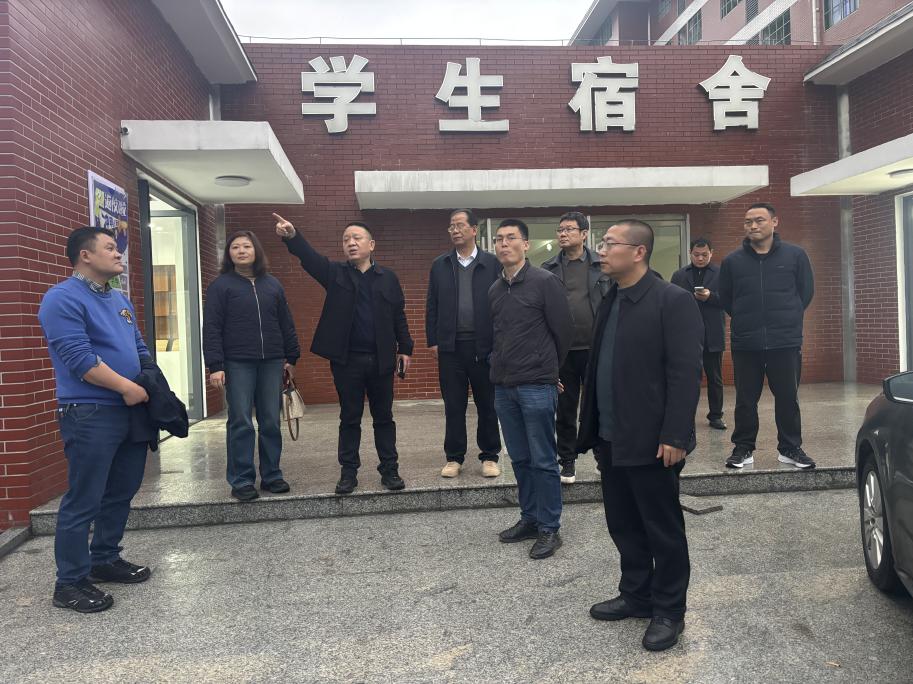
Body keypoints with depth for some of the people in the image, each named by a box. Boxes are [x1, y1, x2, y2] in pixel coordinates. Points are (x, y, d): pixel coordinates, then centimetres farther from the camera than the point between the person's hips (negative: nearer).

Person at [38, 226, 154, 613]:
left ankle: (105, 559, 31)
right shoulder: (62, 299, -10)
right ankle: (70, 583, 10)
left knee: (121, 492, 16)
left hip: (131, 412, 9)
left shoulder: (120, 300, 17)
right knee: (84, 501, -2)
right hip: (90, 415, -9)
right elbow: (79, 358, -19)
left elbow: (139, 349, 22)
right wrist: (126, 387, -17)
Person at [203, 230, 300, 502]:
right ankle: (241, 480, 8)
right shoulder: (221, 285, 1)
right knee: (241, 423, -1)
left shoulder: (272, 284, 12)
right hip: (238, 364, -3)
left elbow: (286, 324, 15)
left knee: (271, 422, 7)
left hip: (271, 363, 3)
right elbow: (211, 328, -4)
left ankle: (271, 475, 17)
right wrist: (215, 366, -11)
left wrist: (291, 357, 12)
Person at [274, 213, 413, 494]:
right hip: (346, 359, 0)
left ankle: (390, 470, 18)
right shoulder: (335, 273, 4)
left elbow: (399, 316, 8)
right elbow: (310, 257, -14)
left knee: (383, 417, 9)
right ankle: (348, 472, 17)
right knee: (349, 418, 8)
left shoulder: (388, 278, 7)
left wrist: (405, 349, 4)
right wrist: (292, 236, -32)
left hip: (381, 359, 1)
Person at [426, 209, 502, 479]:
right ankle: (454, 457, 19)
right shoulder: (440, 265, 8)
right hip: (450, 346, 2)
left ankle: (489, 456, 19)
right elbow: (432, 305, 9)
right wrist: (433, 341, 3)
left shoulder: (491, 263, 1)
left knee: (487, 404, 7)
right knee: (453, 405, 8)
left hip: (484, 345, -2)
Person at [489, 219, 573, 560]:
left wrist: (546, 367, 6)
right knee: (520, 459, 14)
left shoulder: (545, 282, -8)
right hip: (504, 387, 6)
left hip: (536, 387, -6)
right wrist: (502, 366, 14)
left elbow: (564, 330, -4)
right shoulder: (494, 290, 10)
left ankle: (549, 528, 13)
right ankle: (529, 518, 27)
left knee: (543, 461, 1)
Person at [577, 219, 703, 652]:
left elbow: (685, 373, -16)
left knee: (663, 529, 7)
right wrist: (592, 427, 11)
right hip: (611, 438, 8)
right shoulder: (610, 301, 12)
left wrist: (674, 436, -20)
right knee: (623, 525, 17)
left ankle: (669, 611, 23)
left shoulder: (673, 301, -12)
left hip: (651, 441, -7)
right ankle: (636, 595, 34)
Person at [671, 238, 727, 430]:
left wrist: (710, 297, -19)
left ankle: (715, 415, 17)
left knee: (715, 378, 7)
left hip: (712, 336, -1)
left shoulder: (720, 274, 4)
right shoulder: (679, 275, 9)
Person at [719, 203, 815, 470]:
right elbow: (725, 298, 11)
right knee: (745, 400, 7)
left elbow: (806, 291, 10)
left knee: (788, 398, 8)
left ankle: (790, 448, 21)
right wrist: (746, 320, 8)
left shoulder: (795, 255, 1)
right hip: (745, 344, 0)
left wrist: (787, 319, 10)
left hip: (786, 342, 0)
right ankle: (743, 448, 18)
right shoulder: (732, 261, 2)